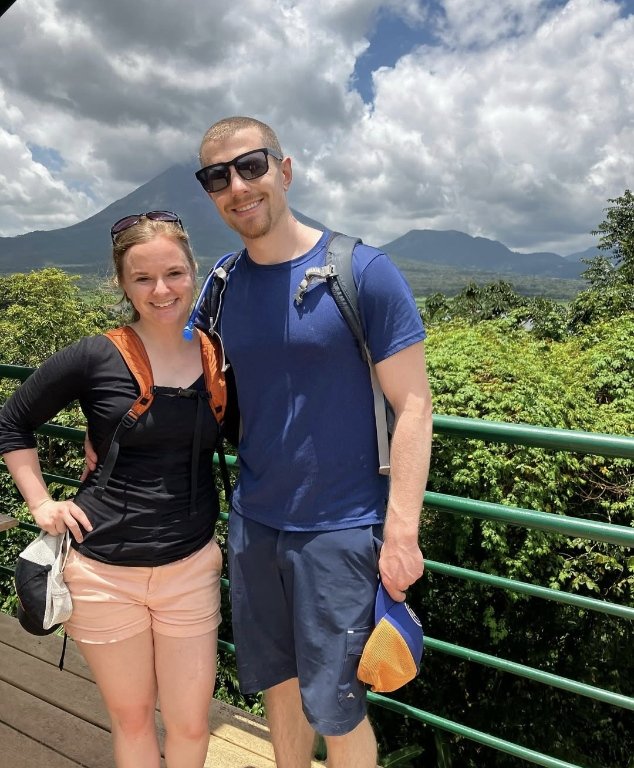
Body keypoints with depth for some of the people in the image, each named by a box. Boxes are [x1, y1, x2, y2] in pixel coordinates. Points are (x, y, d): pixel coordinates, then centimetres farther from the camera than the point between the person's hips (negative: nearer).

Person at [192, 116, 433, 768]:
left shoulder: (363, 272, -12)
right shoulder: (222, 286, 2)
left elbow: (412, 407, -12)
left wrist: (401, 532, -16)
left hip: (340, 529, -4)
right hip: (252, 520, 5)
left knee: (335, 710, 8)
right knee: (278, 685, 21)